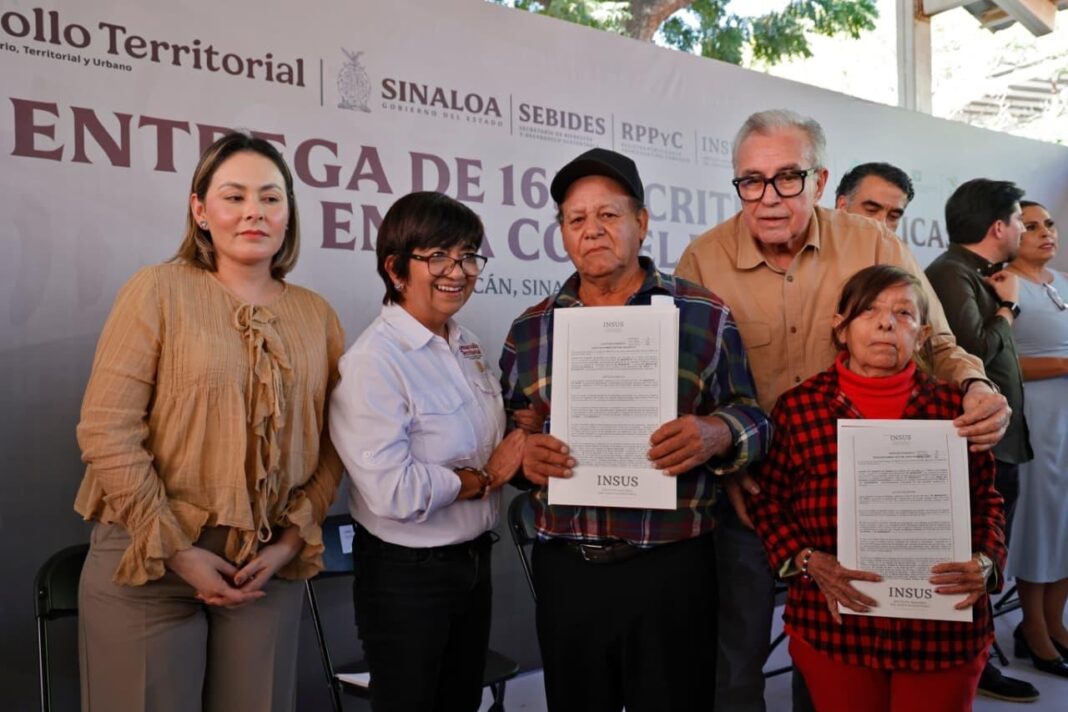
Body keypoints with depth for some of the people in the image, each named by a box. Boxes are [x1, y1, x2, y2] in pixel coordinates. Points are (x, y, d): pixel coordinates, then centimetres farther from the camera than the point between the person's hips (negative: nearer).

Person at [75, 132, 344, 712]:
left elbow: (330, 442, 6)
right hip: (151, 562, -3)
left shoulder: (316, 314, 5)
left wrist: (293, 539, -4)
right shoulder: (160, 289, -6)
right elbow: (107, 429, -11)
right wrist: (176, 550, -12)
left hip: (270, 564, 3)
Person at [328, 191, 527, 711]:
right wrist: (484, 478, -16)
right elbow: (393, 491, -27)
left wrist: (523, 451, -8)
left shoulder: (467, 347, 4)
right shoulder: (374, 362, -22)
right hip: (406, 575, -7)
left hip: (474, 562, 7)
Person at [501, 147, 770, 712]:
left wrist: (716, 434, -19)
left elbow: (752, 419, 3)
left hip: (672, 565, -2)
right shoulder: (528, 330, 8)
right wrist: (525, 453, -10)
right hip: (564, 567, 3)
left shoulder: (704, 315, 1)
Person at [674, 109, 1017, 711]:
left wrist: (975, 388, -21)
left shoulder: (874, 246, -6)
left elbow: (935, 343, 1)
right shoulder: (703, 260, -9)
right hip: (744, 493, -1)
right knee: (734, 664, 13)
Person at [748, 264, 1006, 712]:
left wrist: (985, 562, -9)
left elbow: (986, 500, 8)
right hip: (834, 629, -1)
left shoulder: (953, 409, -3)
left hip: (943, 632, 1)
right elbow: (767, 498, 1)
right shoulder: (798, 407, -7)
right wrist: (808, 561, -12)